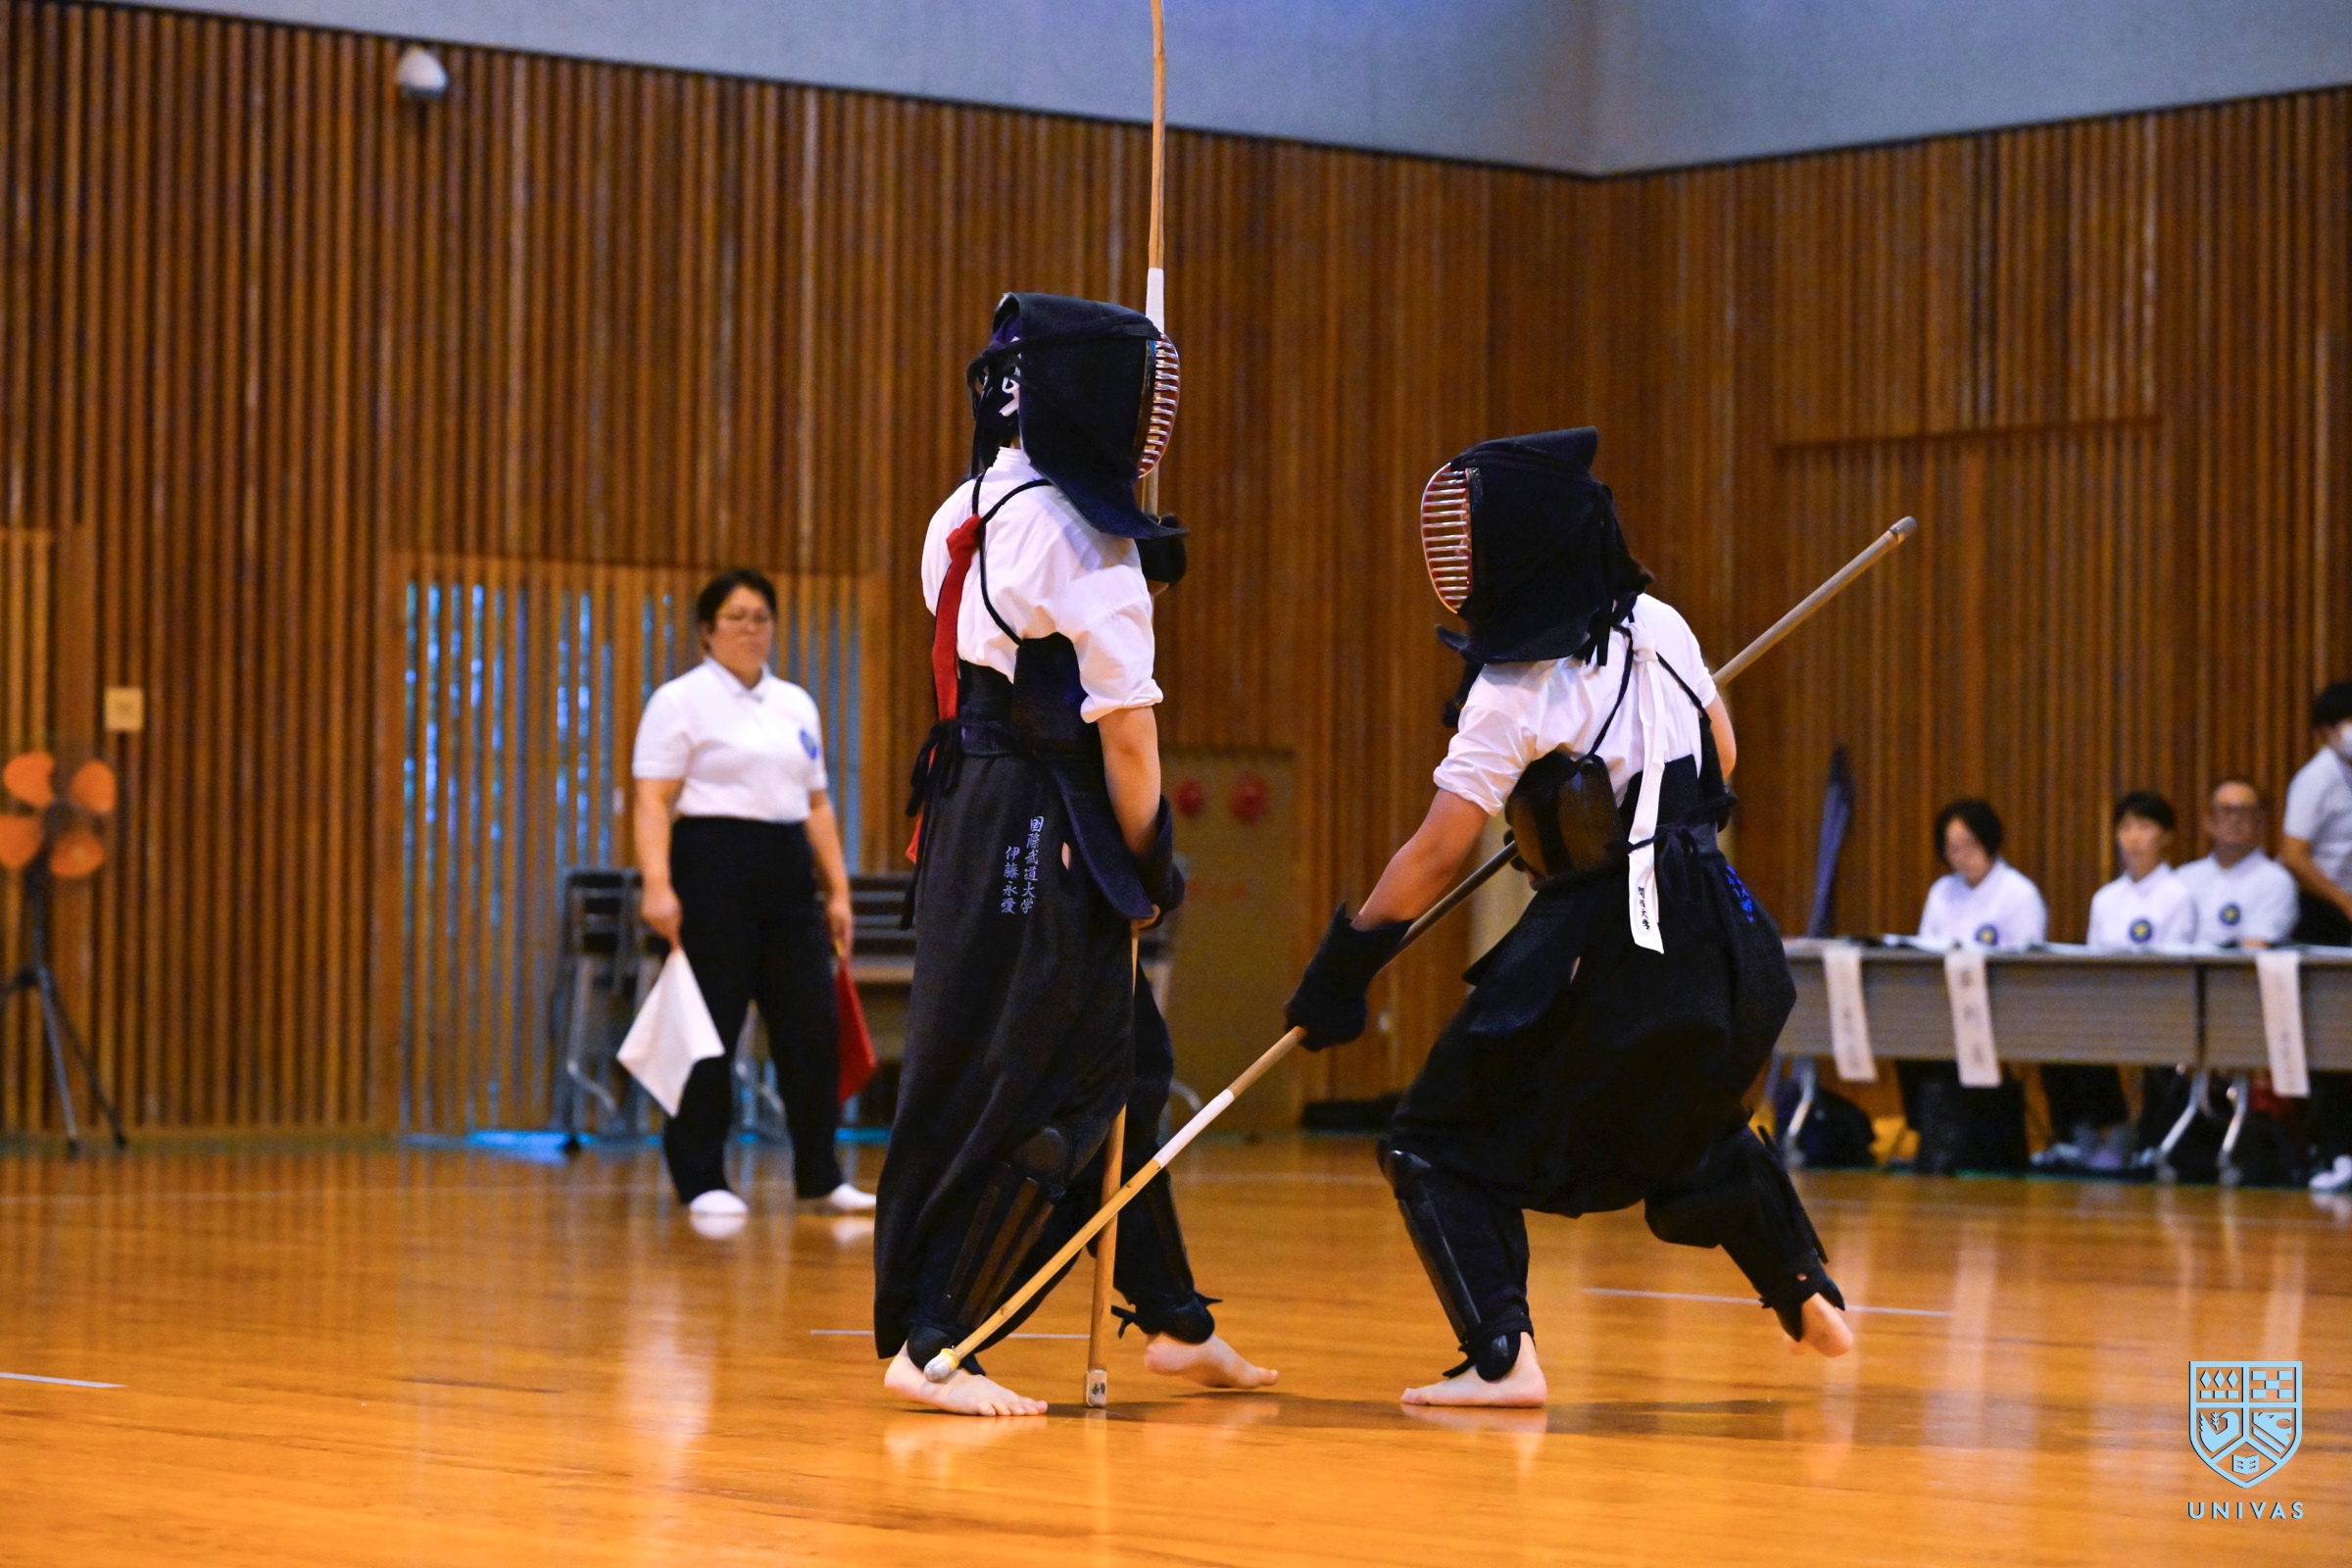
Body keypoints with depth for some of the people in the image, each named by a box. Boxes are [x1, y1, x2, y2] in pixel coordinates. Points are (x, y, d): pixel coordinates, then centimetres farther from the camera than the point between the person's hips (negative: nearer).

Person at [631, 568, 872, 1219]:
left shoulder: (796, 704, 16)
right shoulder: (682, 700, -3)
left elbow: (817, 805, 18)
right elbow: (653, 800, -11)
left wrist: (838, 890, 12)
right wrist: (658, 885, -22)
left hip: (787, 876, 6)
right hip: (713, 872, -6)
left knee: (813, 1029, 2)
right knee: (709, 1032, -3)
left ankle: (820, 1178, 10)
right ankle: (700, 1183, 4)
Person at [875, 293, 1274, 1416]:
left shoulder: (964, 514, 11)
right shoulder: (1084, 543, -14)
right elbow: (1125, 734, -13)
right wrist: (1149, 869, -2)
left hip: (967, 808, 9)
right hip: (1043, 837, -9)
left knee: (1118, 1062, 16)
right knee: (1025, 1097, -5)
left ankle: (1173, 1319, 24)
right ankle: (929, 1345, -5)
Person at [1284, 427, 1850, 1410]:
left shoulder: (1514, 695, -15)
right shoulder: (1656, 626, 2)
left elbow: (1435, 854, -16)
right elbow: (1720, 757, 17)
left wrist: (1343, 966, -10)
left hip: (1601, 960, -7)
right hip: (1720, 944, 7)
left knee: (1443, 1149, 2)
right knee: (1693, 1127, 34)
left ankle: (1502, 1358, -14)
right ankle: (1809, 1300, 40)